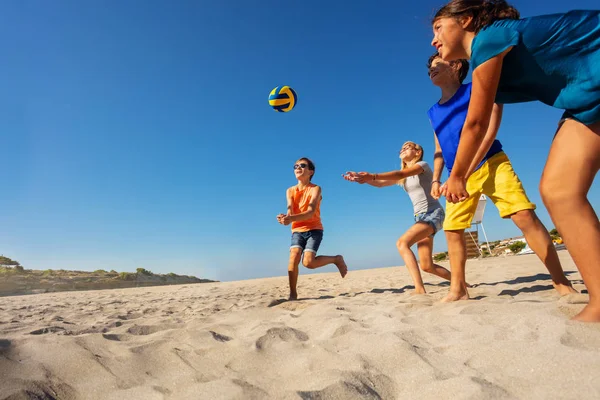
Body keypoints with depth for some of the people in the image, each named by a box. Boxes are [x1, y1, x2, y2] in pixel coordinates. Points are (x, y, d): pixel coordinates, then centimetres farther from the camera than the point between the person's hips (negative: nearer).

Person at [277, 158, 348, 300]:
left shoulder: (315, 189, -9)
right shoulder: (290, 191, 4)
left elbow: (310, 212, -24)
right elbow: (290, 210, -14)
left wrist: (292, 218, -43)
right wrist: (285, 217, -40)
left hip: (314, 229, -3)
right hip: (297, 230, 3)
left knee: (308, 262, -20)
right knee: (294, 257, -22)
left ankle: (336, 259, 7)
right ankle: (293, 293, -11)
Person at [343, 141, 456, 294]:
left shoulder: (423, 165, -4)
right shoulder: (403, 177, 18)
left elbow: (401, 174, -23)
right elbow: (380, 183, 2)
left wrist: (372, 176, -37)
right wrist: (361, 178, -17)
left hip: (433, 214, -8)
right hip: (420, 217, 8)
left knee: (402, 243, -29)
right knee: (427, 266, 4)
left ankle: (419, 289, -34)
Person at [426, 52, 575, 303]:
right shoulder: (434, 112, 16)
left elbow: (489, 131, -11)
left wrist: (466, 171, -19)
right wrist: (436, 179, 9)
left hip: (490, 164, -5)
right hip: (459, 176, 6)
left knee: (525, 216, -16)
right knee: (452, 230, 0)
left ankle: (562, 283, -4)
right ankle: (458, 290, 9)